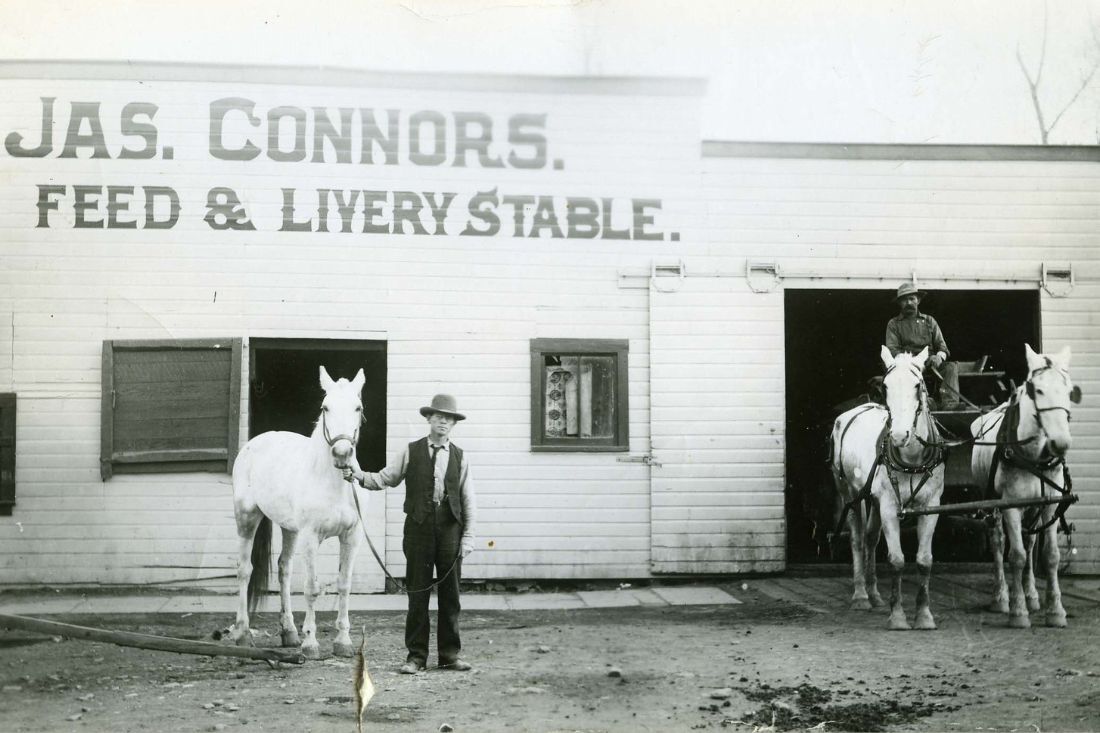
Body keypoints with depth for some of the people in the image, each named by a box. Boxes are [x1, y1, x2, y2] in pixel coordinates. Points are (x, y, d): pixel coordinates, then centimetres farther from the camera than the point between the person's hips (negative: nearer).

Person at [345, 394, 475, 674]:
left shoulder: (459, 456, 8)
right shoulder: (411, 451, 6)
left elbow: (467, 499, 6)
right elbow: (384, 478, 2)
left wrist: (468, 535, 0)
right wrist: (359, 475, -16)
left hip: (450, 527, 1)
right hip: (419, 526, -1)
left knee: (450, 593, 6)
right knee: (417, 593, 2)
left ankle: (450, 653, 15)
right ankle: (416, 655, 9)